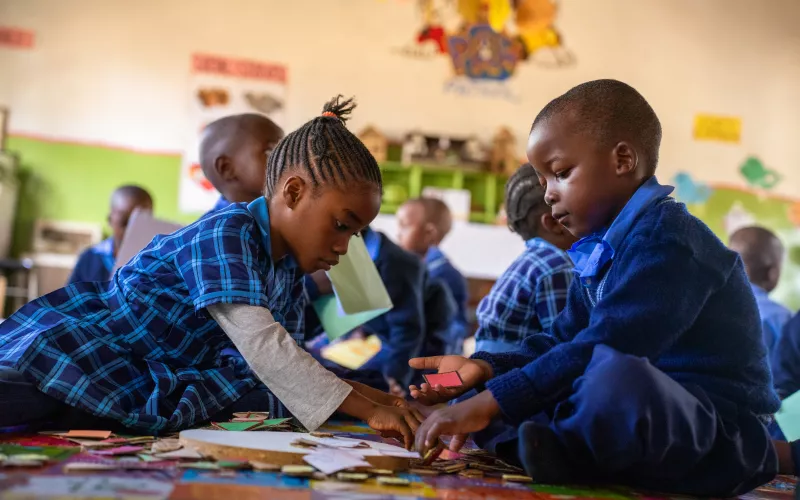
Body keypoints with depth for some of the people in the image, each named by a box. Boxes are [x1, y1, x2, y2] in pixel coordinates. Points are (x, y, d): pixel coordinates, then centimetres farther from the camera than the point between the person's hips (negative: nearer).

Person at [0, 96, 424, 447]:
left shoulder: (289, 271, 5)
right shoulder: (226, 232, -23)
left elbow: (285, 361, 8)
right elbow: (259, 343, -33)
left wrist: (368, 395, -4)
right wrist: (363, 409, -34)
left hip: (169, 375, 9)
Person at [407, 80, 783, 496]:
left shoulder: (667, 238, -18)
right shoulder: (603, 250, 13)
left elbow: (608, 346, -30)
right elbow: (562, 341, 14)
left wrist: (493, 402, -30)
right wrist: (485, 368, -3)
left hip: (718, 429, -9)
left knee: (617, 377, -44)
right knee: (474, 393, 10)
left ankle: (563, 451, -16)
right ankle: (544, 444, -16)